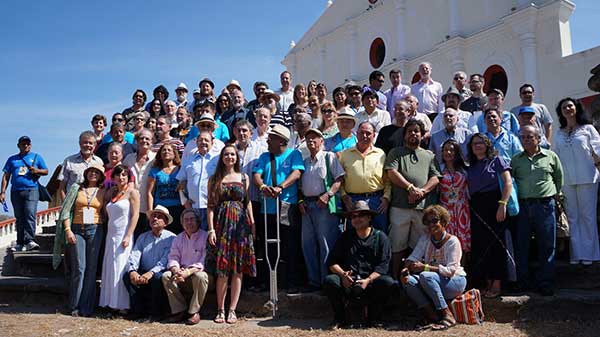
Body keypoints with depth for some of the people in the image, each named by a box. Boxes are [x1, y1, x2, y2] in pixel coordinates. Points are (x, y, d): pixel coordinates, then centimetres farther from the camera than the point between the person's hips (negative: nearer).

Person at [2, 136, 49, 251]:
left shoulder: (36, 157, 13)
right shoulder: (12, 159, 17)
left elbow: (46, 171, 14)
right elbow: (6, 176, 15)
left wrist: (37, 170, -8)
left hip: (31, 190, -3)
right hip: (16, 192, 3)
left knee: (30, 214, -18)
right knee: (19, 218, 6)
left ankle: (29, 241, -23)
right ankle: (20, 244, 12)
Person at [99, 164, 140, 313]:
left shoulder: (132, 193, -4)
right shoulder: (110, 192, 13)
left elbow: (135, 215, -10)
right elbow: (106, 213, 18)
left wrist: (128, 236, -16)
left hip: (124, 235, -6)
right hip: (111, 234, 6)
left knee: (121, 268, -6)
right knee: (109, 268, 6)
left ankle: (122, 304, 0)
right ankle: (111, 302, 14)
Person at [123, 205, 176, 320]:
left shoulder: (171, 238, -2)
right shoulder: (143, 237, 14)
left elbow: (165, 260, -15)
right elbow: (134, 255, 1)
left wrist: (151, 272, -30)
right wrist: (132, 271, -20)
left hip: (160, 273, -4)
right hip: (143, 273, 5)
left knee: (158, 277, -35)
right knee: (127, 275, -20)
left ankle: (157, 312, -16)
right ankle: (138, 310, -11)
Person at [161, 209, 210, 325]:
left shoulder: (205, 237, -6)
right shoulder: (178, 238, 13)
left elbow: (205, 262, -16)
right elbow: (173, 258, 5)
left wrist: (188, 272, -29)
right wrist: (176, 270, -19)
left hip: (197, 272, -5)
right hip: (183, 278, 5)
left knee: (200, 276, -36)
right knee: (166, 276, -20)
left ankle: (194, 312, -20)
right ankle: (180, 311, -14)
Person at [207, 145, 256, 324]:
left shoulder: (244, 177, 10)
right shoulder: (214, 179, 8)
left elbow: (248, 202, 10)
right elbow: (211, 205, 3)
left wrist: (252, 224, 3)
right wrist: (211, 229, -6)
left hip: (241, 224, 1)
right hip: (222, 223, -1)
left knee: (238, 269, 1)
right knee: (222, 269, -2)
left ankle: (232, 310, 7)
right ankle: (220, 310, 8)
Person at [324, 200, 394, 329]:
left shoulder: (380, 237, 7)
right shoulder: (345, 237, 14)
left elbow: (383, 265, -4)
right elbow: (332, 261, 7)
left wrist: (368, 280, -19)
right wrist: (342, 274, -13)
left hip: (371, 285, -1)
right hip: (348, 284, 1)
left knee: (387, 282, -31)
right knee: (329, 280, -27)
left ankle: (373, 318, -5)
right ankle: (340, 317, -4)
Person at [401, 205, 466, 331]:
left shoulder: (452, 241, -12)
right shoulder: (425, 239, 7)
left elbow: (450, 270, -21)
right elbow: (413, 257, -2)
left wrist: (424, 267, -29)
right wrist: (406, 269, -25)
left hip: (455, 281, -5)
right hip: (433, 282, 6)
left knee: (425, 276, -34)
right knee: (408, 280, -23)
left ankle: (447, 316, -26)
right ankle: (432, 315, -20)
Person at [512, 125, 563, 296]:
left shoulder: (551, 156, 8)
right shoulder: (515, 159, 9)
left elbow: (559, 179, 16)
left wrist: (552, 195, 12)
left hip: (545, 205, -1)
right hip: (522, 206, 1)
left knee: (547, 246, 2)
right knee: (521, 246, 4)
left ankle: (545, 283, 12)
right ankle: (522, 282, 14)